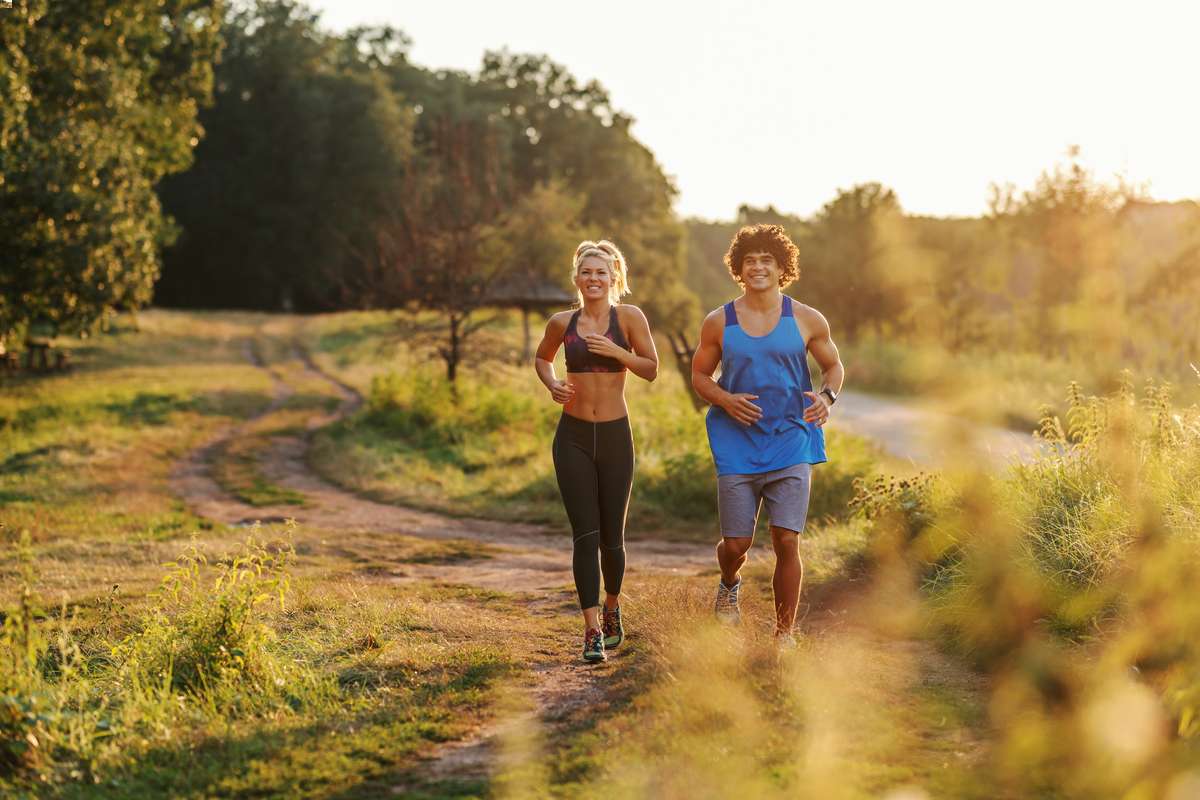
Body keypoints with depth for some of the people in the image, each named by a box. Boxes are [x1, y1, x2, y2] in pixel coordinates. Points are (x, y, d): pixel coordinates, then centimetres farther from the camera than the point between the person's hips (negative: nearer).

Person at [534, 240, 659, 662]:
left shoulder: (629, 316, -2)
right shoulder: (562, 323, 3)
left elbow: (651, 368, -1)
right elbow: (542, 358, 21)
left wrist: (615, 351, -16)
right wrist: (552, 385, 1)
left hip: (615, 436, 0)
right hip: (573, 437, 0)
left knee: (611, 536, 6)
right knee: (585, 533, -7)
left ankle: (612, 607, 34)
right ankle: (593, 630, -6)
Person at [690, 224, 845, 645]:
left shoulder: (806, 321, 3)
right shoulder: (719, 322, 3)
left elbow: (834, 366, 14)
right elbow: (699, 375, 11)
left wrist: (827, 396, -8)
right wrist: (726, 400, -10)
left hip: (791, 445, 0)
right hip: (738, 448, 1)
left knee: (787, 542, -6)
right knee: (735, 543, 3)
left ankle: (785, 633, 8)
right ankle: (729, 585, 40)